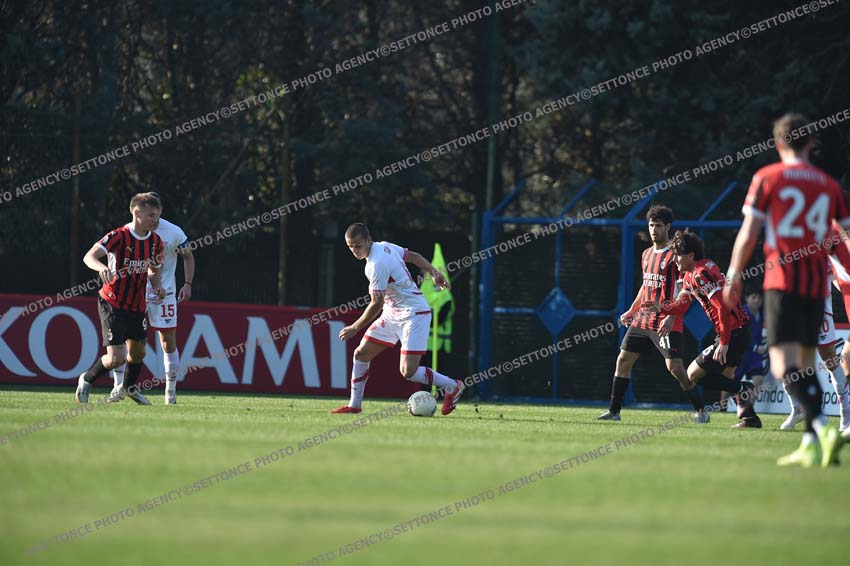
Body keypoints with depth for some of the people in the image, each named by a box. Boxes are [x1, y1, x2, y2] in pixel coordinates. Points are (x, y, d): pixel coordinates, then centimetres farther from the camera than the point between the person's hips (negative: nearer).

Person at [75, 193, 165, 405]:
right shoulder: (119, 236, -18)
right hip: (112, 304, -6)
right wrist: (102, 267, -50)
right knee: (116, 358, -13)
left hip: (137, 305, 6)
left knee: (137, 352, 18)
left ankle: (129, 387, 47)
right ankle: (86, 380, 15)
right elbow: (89, 256, -28)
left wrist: (157, 286, -3)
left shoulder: (155, 242, 2)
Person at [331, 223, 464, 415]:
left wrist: (355, 328, -15)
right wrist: (434, 273, 17)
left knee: (408, 372, -16)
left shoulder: (377, 265, -24)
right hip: (392, 314, 10)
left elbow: (376, 303, -23)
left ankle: (452, 387, 4)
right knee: (361, 354, 8)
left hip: (413, 314, -10)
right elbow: (413, 256, 15)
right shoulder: (384, 246, 3)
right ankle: (354, 404, 17)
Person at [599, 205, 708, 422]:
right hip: (643, 320, 8)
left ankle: (700, 410, -1)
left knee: (675, 367, -14)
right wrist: (632, 311, 21)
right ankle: (614, 411, 12)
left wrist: (671, 317, -23)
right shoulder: (647, 254, 14)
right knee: (623, 360, 4)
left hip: (666, 323, -8)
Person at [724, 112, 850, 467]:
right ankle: (810, 445, 10)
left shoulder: (766, 178, 2)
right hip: (817, 282, 4)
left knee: (783, 365, -13)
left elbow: (748, 232, -3)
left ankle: (822, 428, -35)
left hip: (782, 279, -4)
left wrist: (733, 275, 4)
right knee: (806, 364, 15)